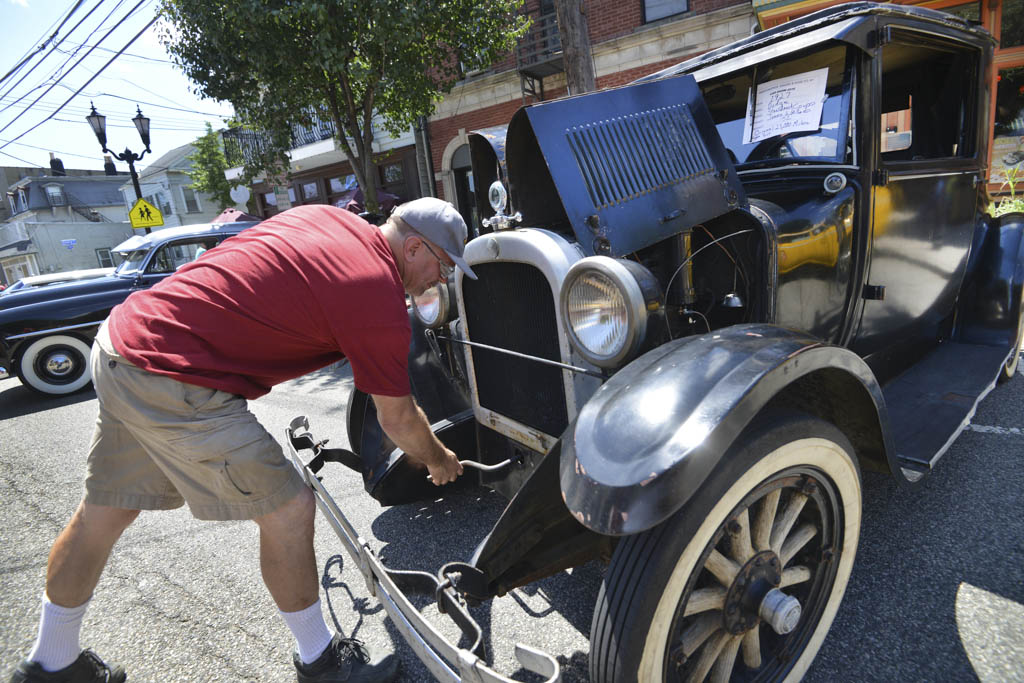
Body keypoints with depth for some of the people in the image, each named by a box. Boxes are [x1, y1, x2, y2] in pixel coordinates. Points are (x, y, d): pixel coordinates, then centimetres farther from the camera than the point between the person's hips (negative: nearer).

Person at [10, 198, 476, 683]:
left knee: (103, 512, 24)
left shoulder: (331, 218, 8)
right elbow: (398, 420, -5)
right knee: (287, 508, 1)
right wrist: (440, 461, 13)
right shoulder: (379, 297, -15)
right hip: (170, 384, -10)